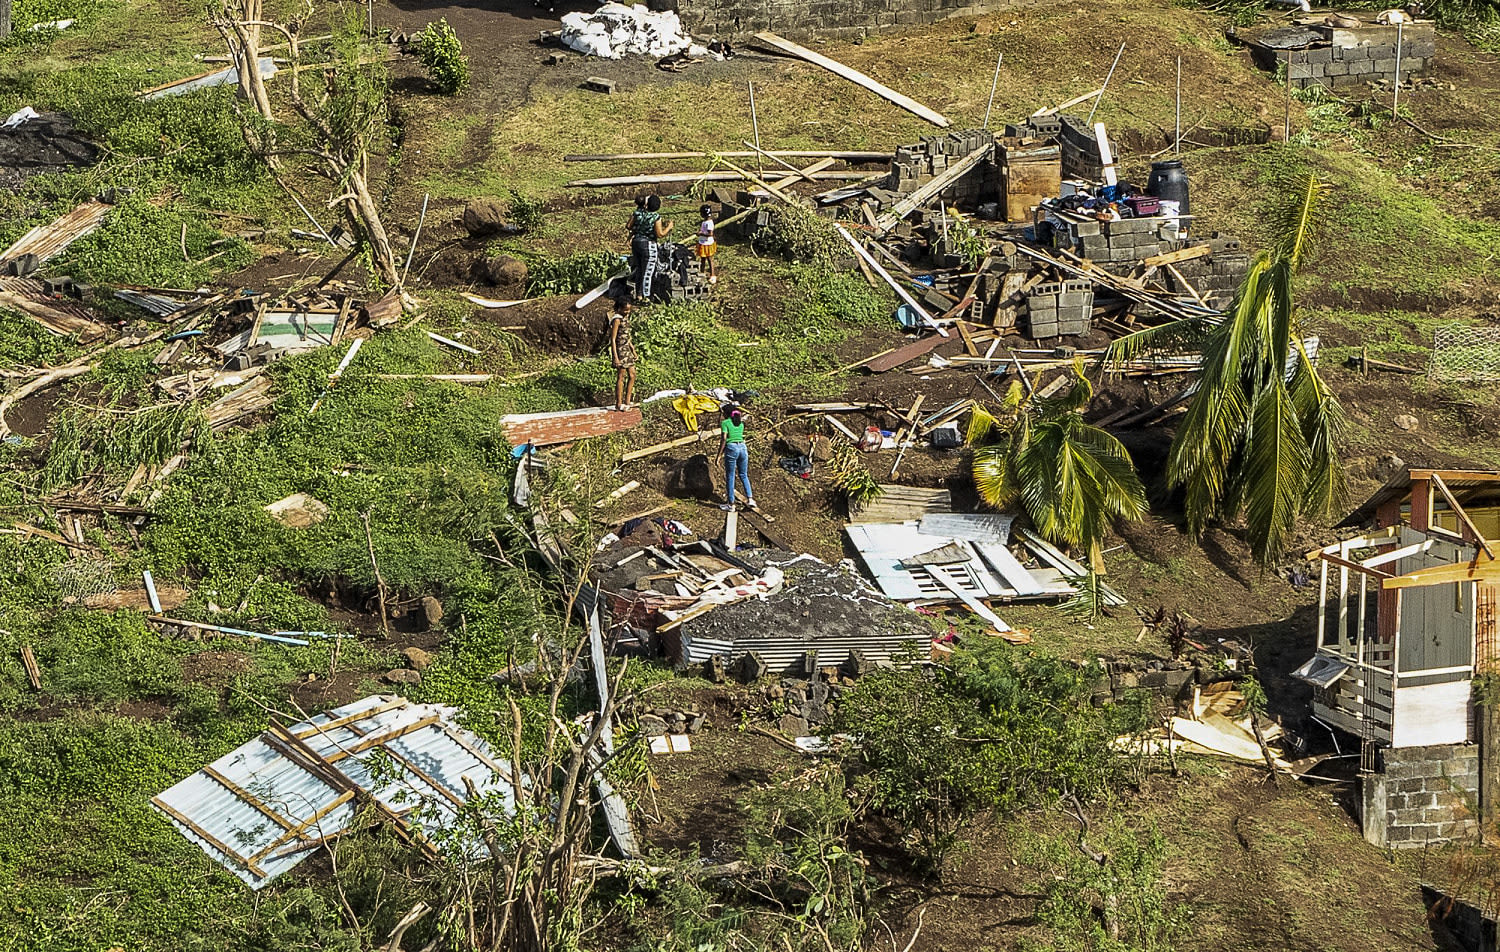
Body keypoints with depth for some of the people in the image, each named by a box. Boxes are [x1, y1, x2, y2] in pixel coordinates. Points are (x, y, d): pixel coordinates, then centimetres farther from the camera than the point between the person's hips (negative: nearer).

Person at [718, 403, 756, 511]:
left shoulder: (725, 423, -3)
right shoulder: (740, 423, 15)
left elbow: (724, 439, -11)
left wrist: (719, 454, -10)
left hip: (731, 448, -5)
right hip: (742, 447, 5)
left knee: (730, 477, 2)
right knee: (743, 475, 15)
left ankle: (731, 504, 4)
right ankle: (750, 499, 1)